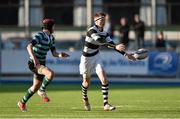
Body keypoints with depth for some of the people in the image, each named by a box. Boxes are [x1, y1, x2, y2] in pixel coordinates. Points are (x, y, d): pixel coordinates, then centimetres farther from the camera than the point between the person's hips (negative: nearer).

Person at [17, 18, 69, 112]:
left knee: (36, 87, 18)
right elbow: (29, 46, -31)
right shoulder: (39, 35, -19)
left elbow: (54, 53, 5)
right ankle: (42, 91, -9)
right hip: (34, 64, -9)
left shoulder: (51, 38, 8)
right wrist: (34, 58, -45)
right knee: (51, 73, -31)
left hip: (41, 64, 9)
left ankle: (22, 102, 37)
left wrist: (60, 55, -18)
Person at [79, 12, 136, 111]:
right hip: (87, 58, -5)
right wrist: (116, 47, -49)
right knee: (86, 82, 10)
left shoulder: (104, 33, -2)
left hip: (96, 57, 5)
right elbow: (101, 42, -38)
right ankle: (85, 98, 42)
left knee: (104, 79, -14)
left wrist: (126, 54, -5)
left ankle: (106, 104, -15)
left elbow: (112, 44, 3)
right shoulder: (92, 31, -24)